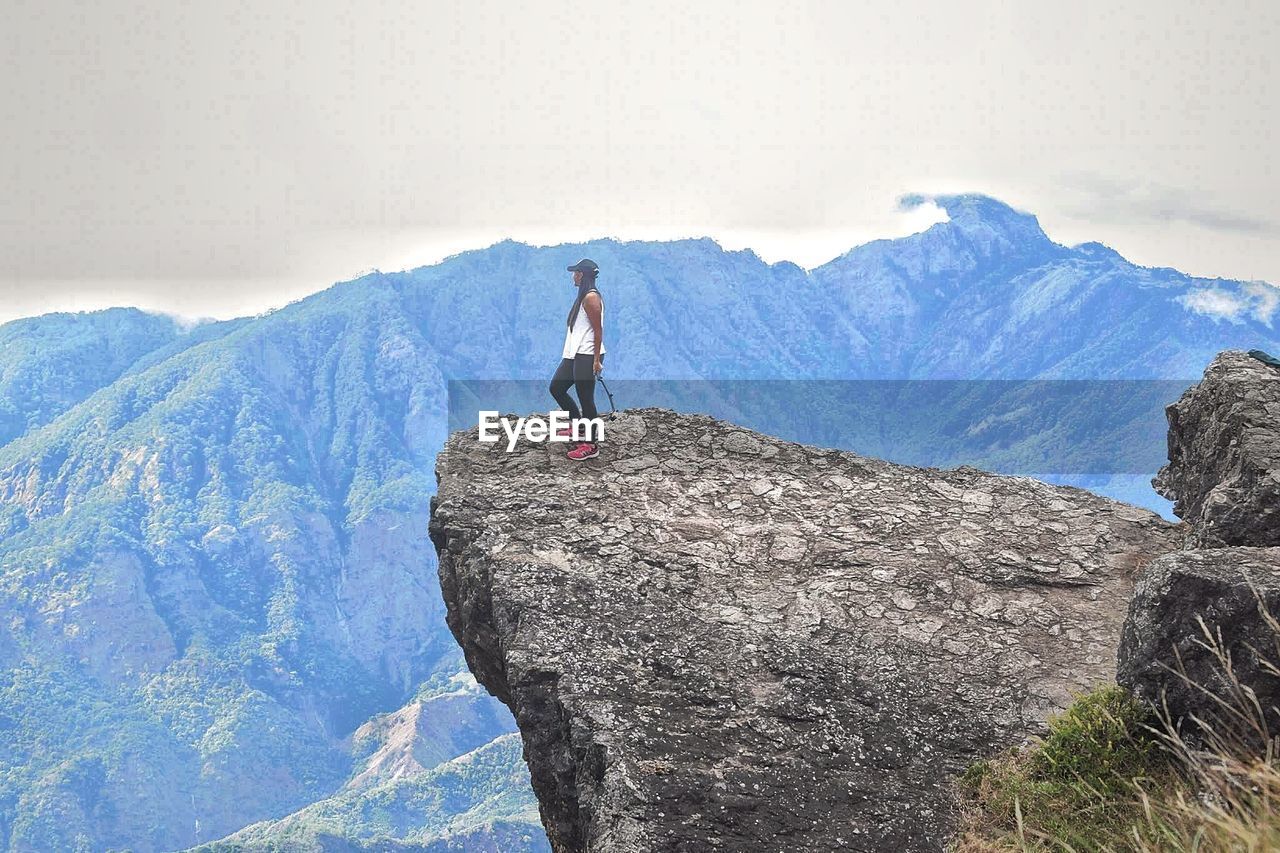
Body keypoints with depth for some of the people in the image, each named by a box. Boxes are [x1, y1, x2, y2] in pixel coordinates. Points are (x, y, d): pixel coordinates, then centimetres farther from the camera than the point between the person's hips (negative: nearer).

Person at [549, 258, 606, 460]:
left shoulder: (591, 298, -13)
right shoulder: (583, 296, 17)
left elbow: (598, 330, -17)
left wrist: (597, 359, -20)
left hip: (586, 356, -11)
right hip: (574, 355, 11)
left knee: (586, 398, -5)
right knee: (556, 387, 16)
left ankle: (591, 445, 2)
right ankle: (578, 426, 28)